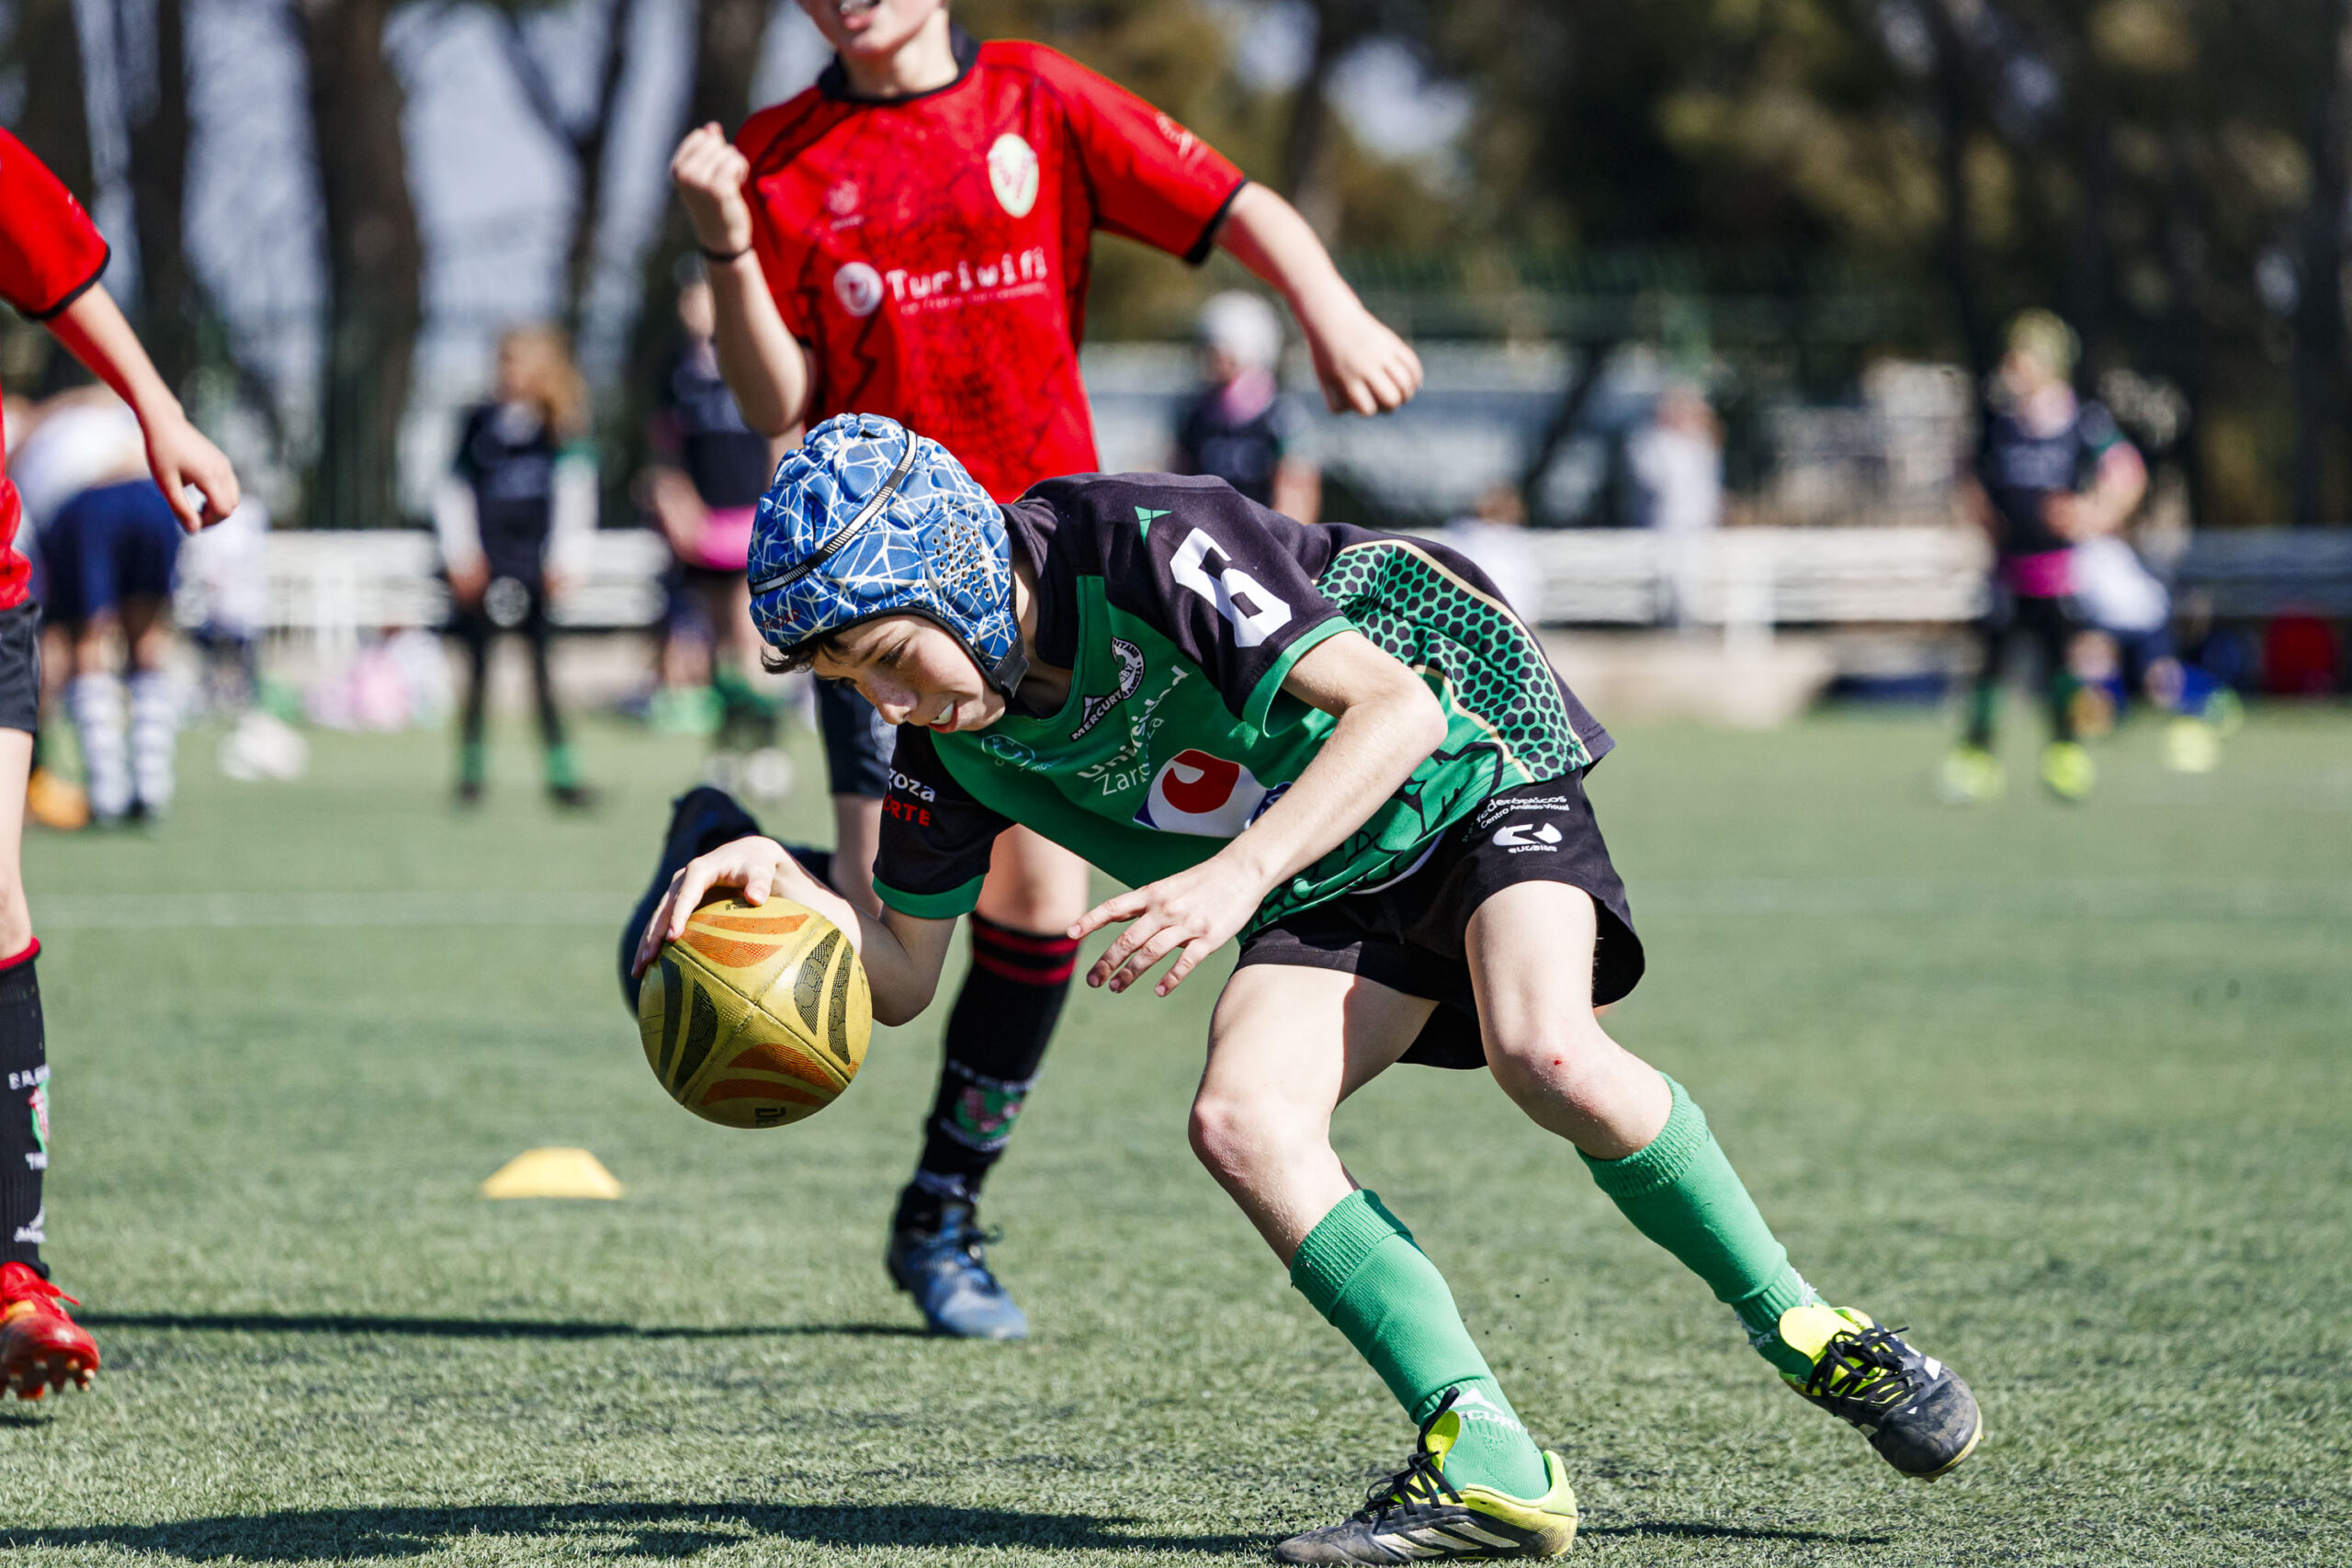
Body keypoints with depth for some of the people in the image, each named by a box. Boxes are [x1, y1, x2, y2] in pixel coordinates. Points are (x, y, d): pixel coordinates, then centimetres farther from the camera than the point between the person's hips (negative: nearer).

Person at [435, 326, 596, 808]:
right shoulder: (481, 422, 6)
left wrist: (559, 560, -3)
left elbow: (575, 493, 3)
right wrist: (462, 557, 1)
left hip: (534, 567, -1)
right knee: (478, 672, 3)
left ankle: (561, 773, -3)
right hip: (482, 568, 1)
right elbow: (453, 492, 9)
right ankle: (471, 772, 12)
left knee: (543, 670, -5)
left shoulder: (560, 429, 1)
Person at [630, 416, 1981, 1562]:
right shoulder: (953, 736, -7)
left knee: (1546, 1054, -33)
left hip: (1475, 779, -6)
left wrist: (1242, 873, -43)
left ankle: (1800, 1331, -11)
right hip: (1331, 900, 6)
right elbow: (903, 972, 1)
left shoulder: (1148, 546, -28)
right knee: (1243, 1122, -22)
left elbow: (1395, 705, -31)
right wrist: (789, 889, -21)